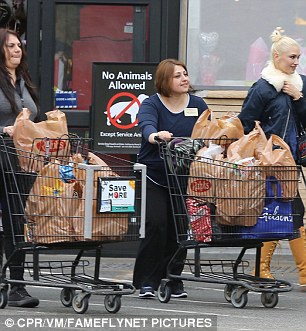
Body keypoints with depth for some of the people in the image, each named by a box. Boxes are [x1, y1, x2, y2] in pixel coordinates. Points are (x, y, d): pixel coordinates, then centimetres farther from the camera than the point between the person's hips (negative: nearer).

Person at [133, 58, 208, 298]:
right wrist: (155, 135, -45)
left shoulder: (198, 105, 10)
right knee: (155, 224, -13)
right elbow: (147, 125, -24)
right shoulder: (152, 104, -3)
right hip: (154, 176, -3)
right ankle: (147, 282, -4)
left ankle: (173, 280, 14)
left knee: (178, 228, 3)